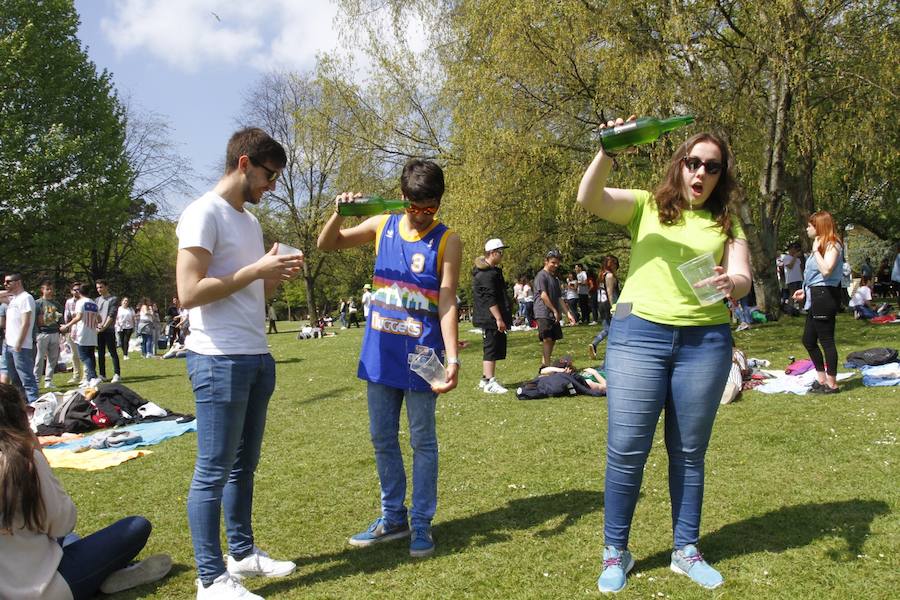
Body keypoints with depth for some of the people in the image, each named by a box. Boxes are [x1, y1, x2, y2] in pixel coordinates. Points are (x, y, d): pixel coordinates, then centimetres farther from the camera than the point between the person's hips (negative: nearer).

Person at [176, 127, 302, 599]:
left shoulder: (250, 220, 17)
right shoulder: (204, 214, -10)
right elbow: (189, 293, -18)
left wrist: (279, 276, 3)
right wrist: (258, 269, -16)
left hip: (257, 358, 9)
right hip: (220, 360, -9)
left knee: (243, 464, 16)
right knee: (213, 471, -1)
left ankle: (242, 553, 29)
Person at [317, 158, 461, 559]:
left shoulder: (447, 242, -6)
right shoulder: (382, 226, 5)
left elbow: (447, 303, -11)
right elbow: (327, 244, 10)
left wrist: (452, 358, -22)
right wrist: (339, 213, -11)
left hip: (421, 355, -4)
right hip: (380, 353, 5)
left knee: (422, 441, 5)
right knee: (382, 439, 12)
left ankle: (421, 524, 17)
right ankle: (393, 518, 27)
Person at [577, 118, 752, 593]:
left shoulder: (726, 222, 13)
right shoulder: (647, 205, 7)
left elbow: (743, 277, -1)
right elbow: (589, 199, -8)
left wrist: (729, 283, -24)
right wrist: (608, 151, -23)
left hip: (706, 342, 2)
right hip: (639, 334, -2)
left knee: (689, 453, 12)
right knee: (626, 450, 0)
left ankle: (686, 551, 28)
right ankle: (615, 552, 17)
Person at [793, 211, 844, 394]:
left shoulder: (833, 245, -11)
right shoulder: (821, 245, 17)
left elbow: (826, 270, -26)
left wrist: (816, 250, -17)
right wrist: (806, 290, 20)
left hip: (825, 296, -10)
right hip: (815, 297, 10)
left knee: (826, 340, -3)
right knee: (808, 340, 14)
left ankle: (832, 384, 5)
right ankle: (821, 379, 24)